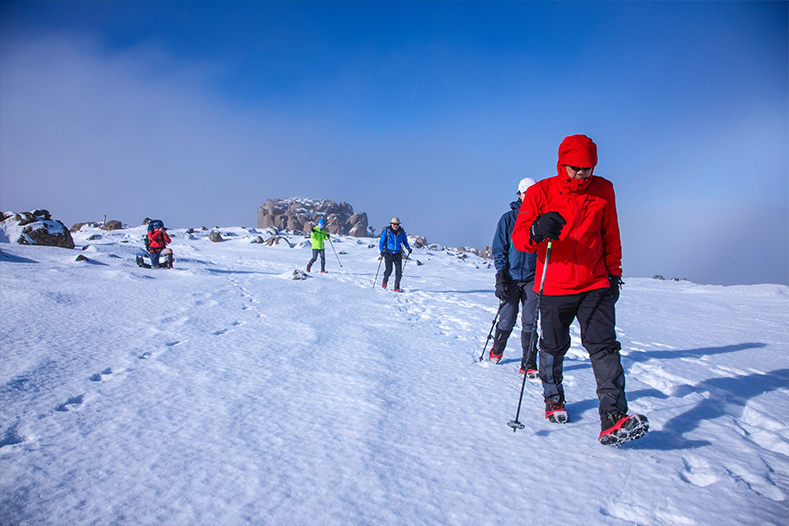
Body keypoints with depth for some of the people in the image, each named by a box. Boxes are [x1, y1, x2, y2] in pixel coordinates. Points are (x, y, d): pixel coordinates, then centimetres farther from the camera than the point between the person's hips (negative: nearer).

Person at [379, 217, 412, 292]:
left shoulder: (401, 231, 1)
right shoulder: (386, 231, -6)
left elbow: (405, 240, 17)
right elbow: (382, 242, -3)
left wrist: (408, 248, 4)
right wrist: (382, 250, -16)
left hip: (398, 254, 2)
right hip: (388, 253, -2)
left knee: (399, 271, -5)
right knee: (388, 270, -7)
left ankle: (397, 288, 3)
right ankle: (385, 281, 25)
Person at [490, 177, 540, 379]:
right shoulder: (508, 218, 2)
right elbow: (499, 249, 1)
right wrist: (501, 277, -8)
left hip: (533, 278, 2)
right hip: (511, 277, -1)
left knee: (530, 322, -1)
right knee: (507, 320, 2)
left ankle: (529, 365, 7)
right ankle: (496, 351, 29)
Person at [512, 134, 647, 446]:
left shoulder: (603, 190, 5)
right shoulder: (540, 192, -3)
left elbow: (610, 237, 15)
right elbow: (519, 238, -10)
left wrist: (614, 272, 13)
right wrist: (537, 231, -32)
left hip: (596, 285, 1)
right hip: (554, 288, -1)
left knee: (604, 347, -9)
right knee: (553, 348, 10)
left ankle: (613, 419, -10)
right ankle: (554, 400, 33)